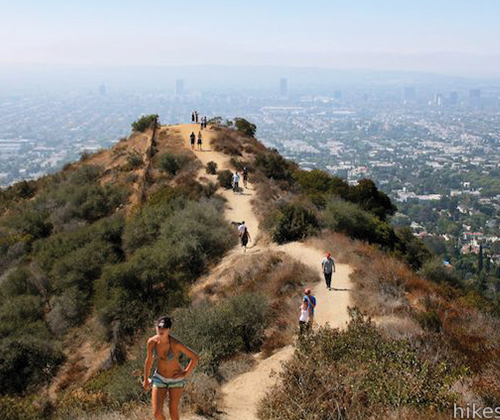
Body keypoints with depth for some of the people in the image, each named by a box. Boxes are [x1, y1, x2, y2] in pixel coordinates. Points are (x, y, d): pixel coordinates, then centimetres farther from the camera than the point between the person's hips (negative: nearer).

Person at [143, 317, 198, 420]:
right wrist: (146, 379, 12)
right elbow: (149, 360, 1)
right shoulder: (151, 342, -17)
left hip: (176, 379, -3)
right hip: (160, 378, 3)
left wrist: (185, 374, -11)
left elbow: (195, 357, -20)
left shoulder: (176, 344, -29)